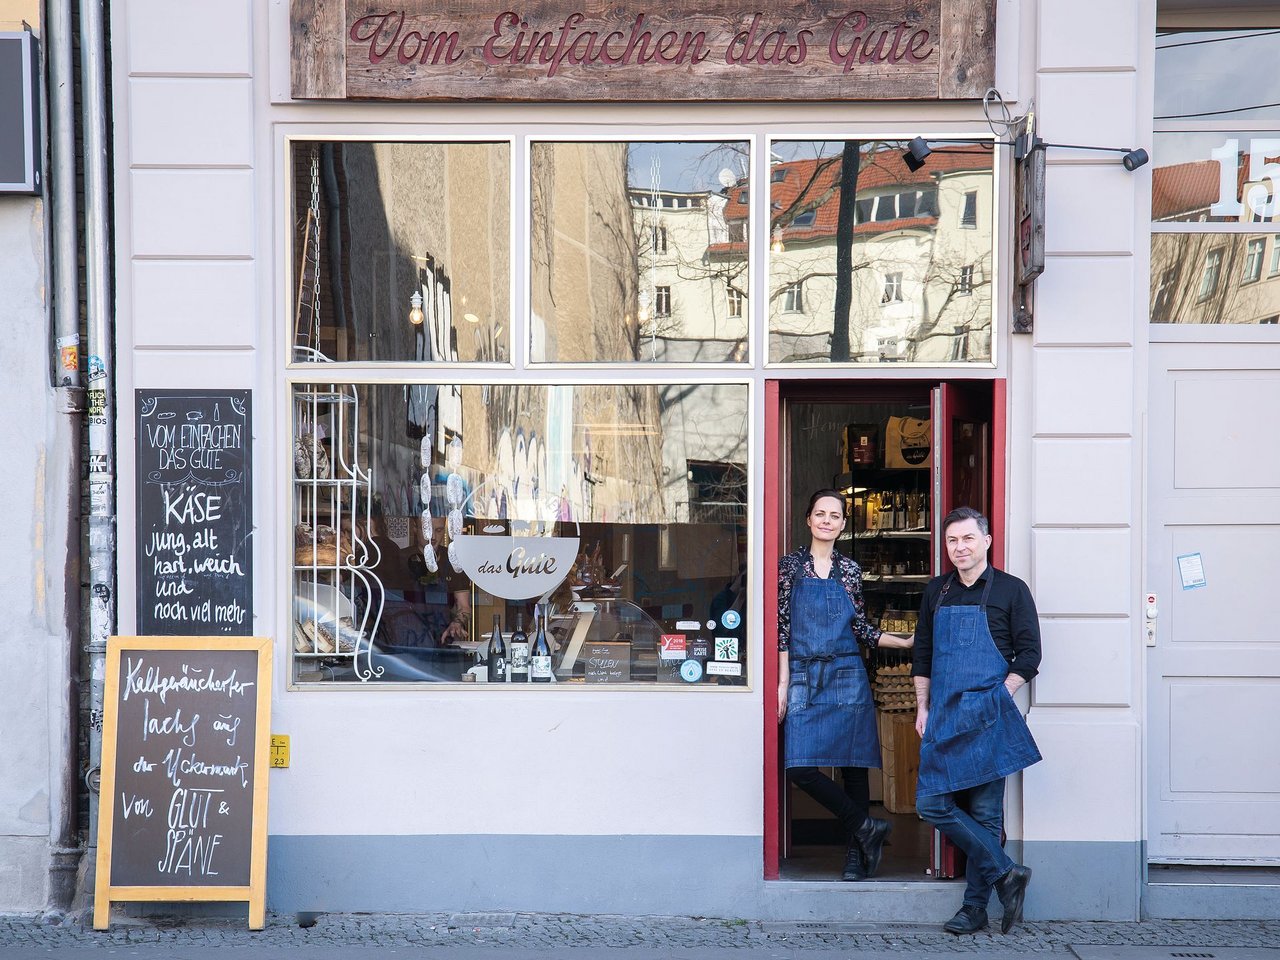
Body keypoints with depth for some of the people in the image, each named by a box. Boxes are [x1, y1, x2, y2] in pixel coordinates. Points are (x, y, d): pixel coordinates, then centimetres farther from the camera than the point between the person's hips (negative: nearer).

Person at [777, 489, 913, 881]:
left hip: (847, 675, 1)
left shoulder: (850, 570, 9)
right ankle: (866, 828, 2)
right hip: (804, 678, -1)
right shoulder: (790, 566, 4)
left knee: (853, 765, 1)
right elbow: (782, 627, 1)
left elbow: (861, 629, 11)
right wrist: (783, 684, -4)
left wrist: (907, 642, 1)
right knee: (800, 766, -13)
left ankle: (856, 855, 10)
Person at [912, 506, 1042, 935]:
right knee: (931, 803, -4)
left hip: (987, 717, -5)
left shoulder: (1011, 590, 1)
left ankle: (975, 907, 7)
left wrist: (995, 699, -10)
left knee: (984, 813, -1)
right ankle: (1005, 873, 4)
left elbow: (1029, 655, -1)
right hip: (942, 717, 5)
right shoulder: (936, 591, 14)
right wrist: (923, 708, 10)